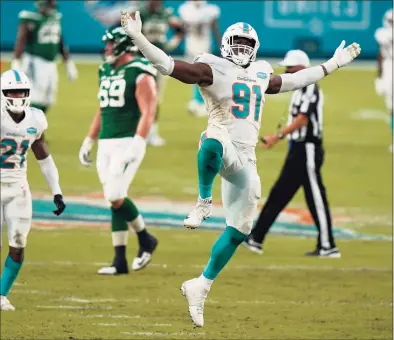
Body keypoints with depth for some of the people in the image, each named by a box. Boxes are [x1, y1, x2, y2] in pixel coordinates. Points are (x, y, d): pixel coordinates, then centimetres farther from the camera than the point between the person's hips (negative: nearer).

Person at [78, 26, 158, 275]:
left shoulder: (140, 74, -11)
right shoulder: (107, 71, 15)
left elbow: (148, 113, -17)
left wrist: (137, 143, -27)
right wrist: (89, 142, 22)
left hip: (128, 142, -8)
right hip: (106, 144, 8)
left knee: (116, 197, -15)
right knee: (114, 200, 6)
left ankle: (145, 239, 8)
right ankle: (120, 261, 9)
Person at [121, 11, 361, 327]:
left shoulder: (261, 75, 18)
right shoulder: (213, 69, -4)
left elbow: (294, 80, 35)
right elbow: (169, 65, -13)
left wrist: (334, 63, 39)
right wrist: (137, 38, -26)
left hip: (245, 160, 7)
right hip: (223, 148, -7)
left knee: (238, 230, 9)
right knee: (213, 143, -47)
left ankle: (201, 286, 22)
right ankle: (204, 202, -26)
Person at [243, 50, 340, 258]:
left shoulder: (310, 89, -14)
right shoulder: (300, 90, 16)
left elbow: (302, 119, -22)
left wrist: (278, 136, -28)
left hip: (308, 149, -10)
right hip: (297, 148, 10)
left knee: (315, 196, -6)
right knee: (279, 194, 11)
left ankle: (327, 247, -2)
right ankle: (256, 239, 14)